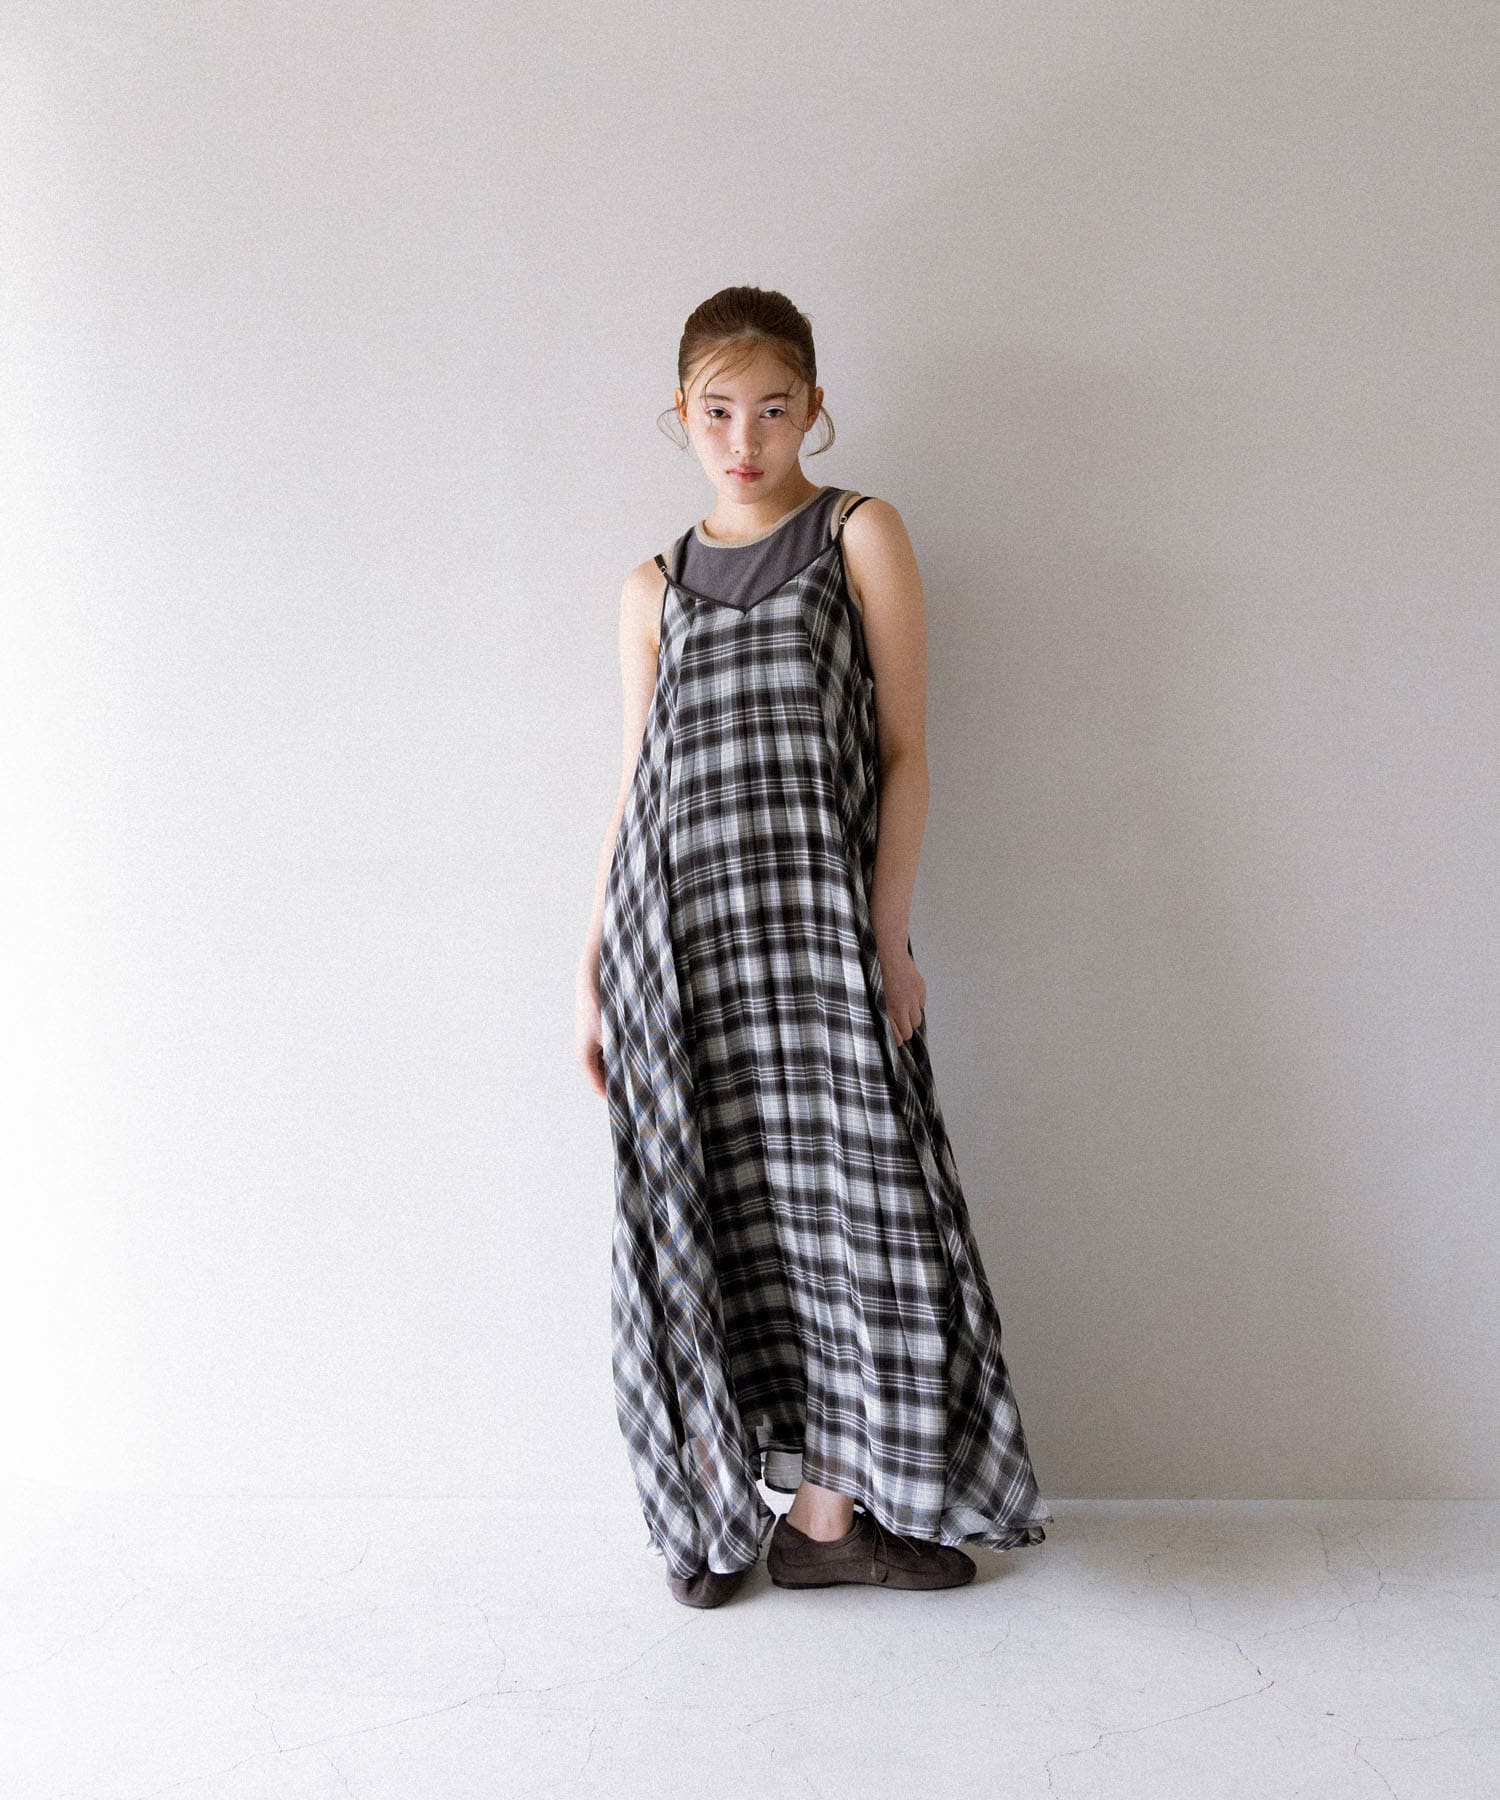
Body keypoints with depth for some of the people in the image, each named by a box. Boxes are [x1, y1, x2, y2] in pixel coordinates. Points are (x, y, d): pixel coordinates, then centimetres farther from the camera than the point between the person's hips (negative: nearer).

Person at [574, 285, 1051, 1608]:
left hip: (811, 909, -2)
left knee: (842, 1195, -1)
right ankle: (715, 1504, 20)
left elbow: (904, 750, 1)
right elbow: (637, 783, 15)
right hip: (674, 922, 2)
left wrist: (886, 932, -8)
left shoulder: (860, 536, 7)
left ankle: (830, 1512, 13)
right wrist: (596, 967, 11)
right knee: (694, 1211, 5)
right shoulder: (654, 589, 15)